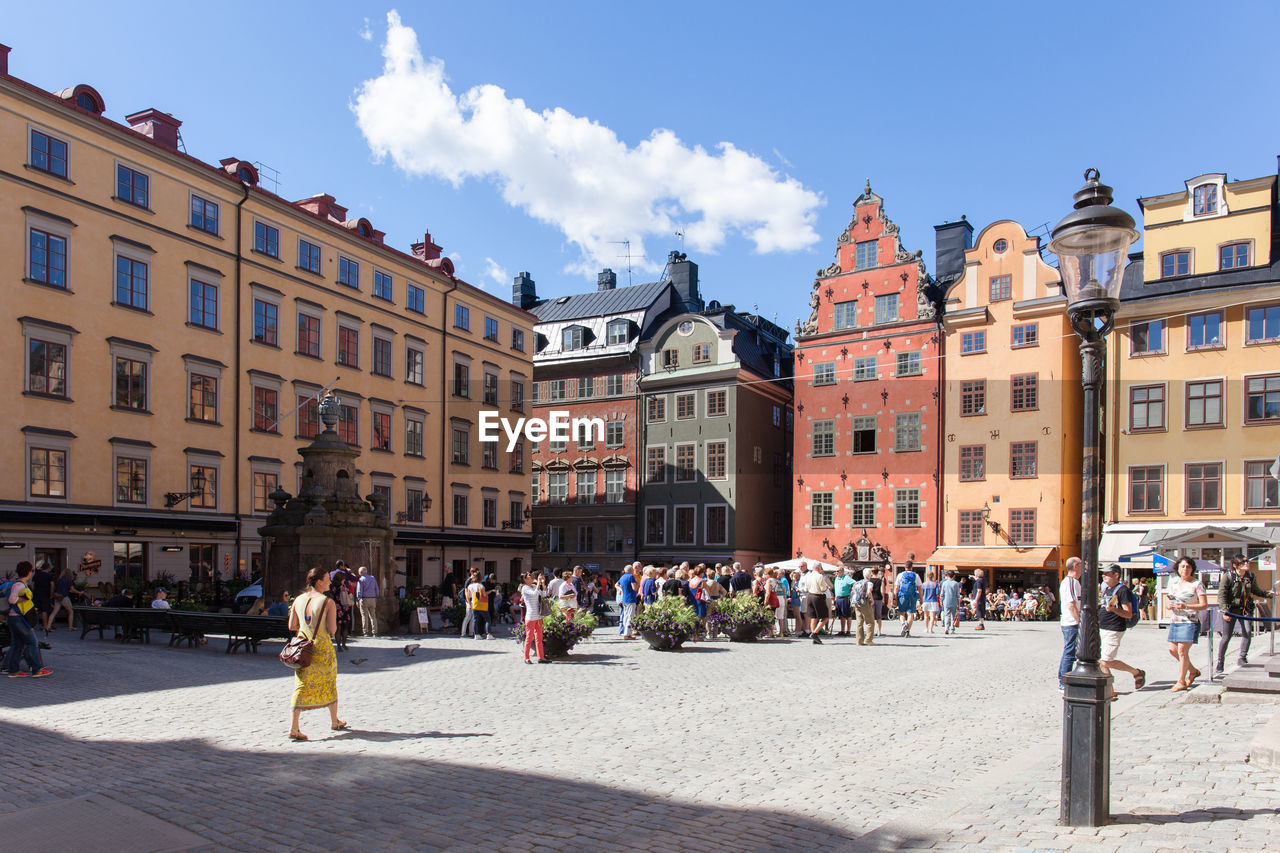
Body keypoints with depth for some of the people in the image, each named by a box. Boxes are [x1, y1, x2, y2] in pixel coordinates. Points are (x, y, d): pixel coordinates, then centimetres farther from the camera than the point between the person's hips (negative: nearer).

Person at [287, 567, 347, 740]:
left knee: (302, 687, 5)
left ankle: (294, 728, -4)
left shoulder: (298, 600, 3)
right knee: (329, 684, 16)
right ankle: (334, 721, 30)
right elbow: (332, 629, -14)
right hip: (322, 648, -3)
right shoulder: (328, 602, -12)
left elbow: (291, 626, 5)